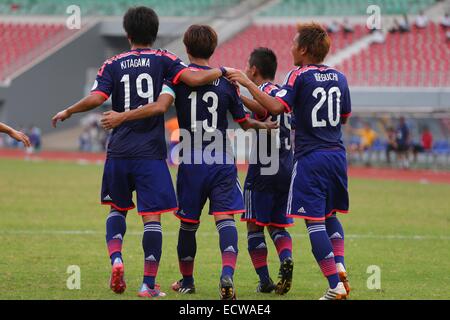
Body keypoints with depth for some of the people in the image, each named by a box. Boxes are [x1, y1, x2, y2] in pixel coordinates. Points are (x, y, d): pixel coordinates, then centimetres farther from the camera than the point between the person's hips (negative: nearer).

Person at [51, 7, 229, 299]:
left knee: (118, 208, 22)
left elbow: (96, 98, -8)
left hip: (119, 152, 2)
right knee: (152, 218, 0)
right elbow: (193, 78, -12)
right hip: (151, 154, -2)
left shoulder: (113, 65, 5)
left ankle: (116, 258, -2)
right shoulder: (163, 60, 1)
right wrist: (220, 72, 5)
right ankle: (149, 284, -4)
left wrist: (67, 112, 8)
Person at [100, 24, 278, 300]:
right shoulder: (226, 80, 4)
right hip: (223, 163, 0)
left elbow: (160, 106, -20)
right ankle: (227, 274, -31)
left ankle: (186, 280, 30)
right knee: (225, 218, -8)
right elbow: (244, 122, 13)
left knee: (188, 223, 14)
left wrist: (121, 117, -12)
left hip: (191, 164, 0)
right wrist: (263, 125, 34)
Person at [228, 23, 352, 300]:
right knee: (330, 216, 22)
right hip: (337, 155, 6)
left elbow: (276, 107, -22)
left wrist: (247, 83, -15)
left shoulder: (300, 76, -9)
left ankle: (336, 286, -11)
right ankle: (339, 266, 3)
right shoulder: (339, 77, 9)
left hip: (310, 158, -6)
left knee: (314, 220, -4)